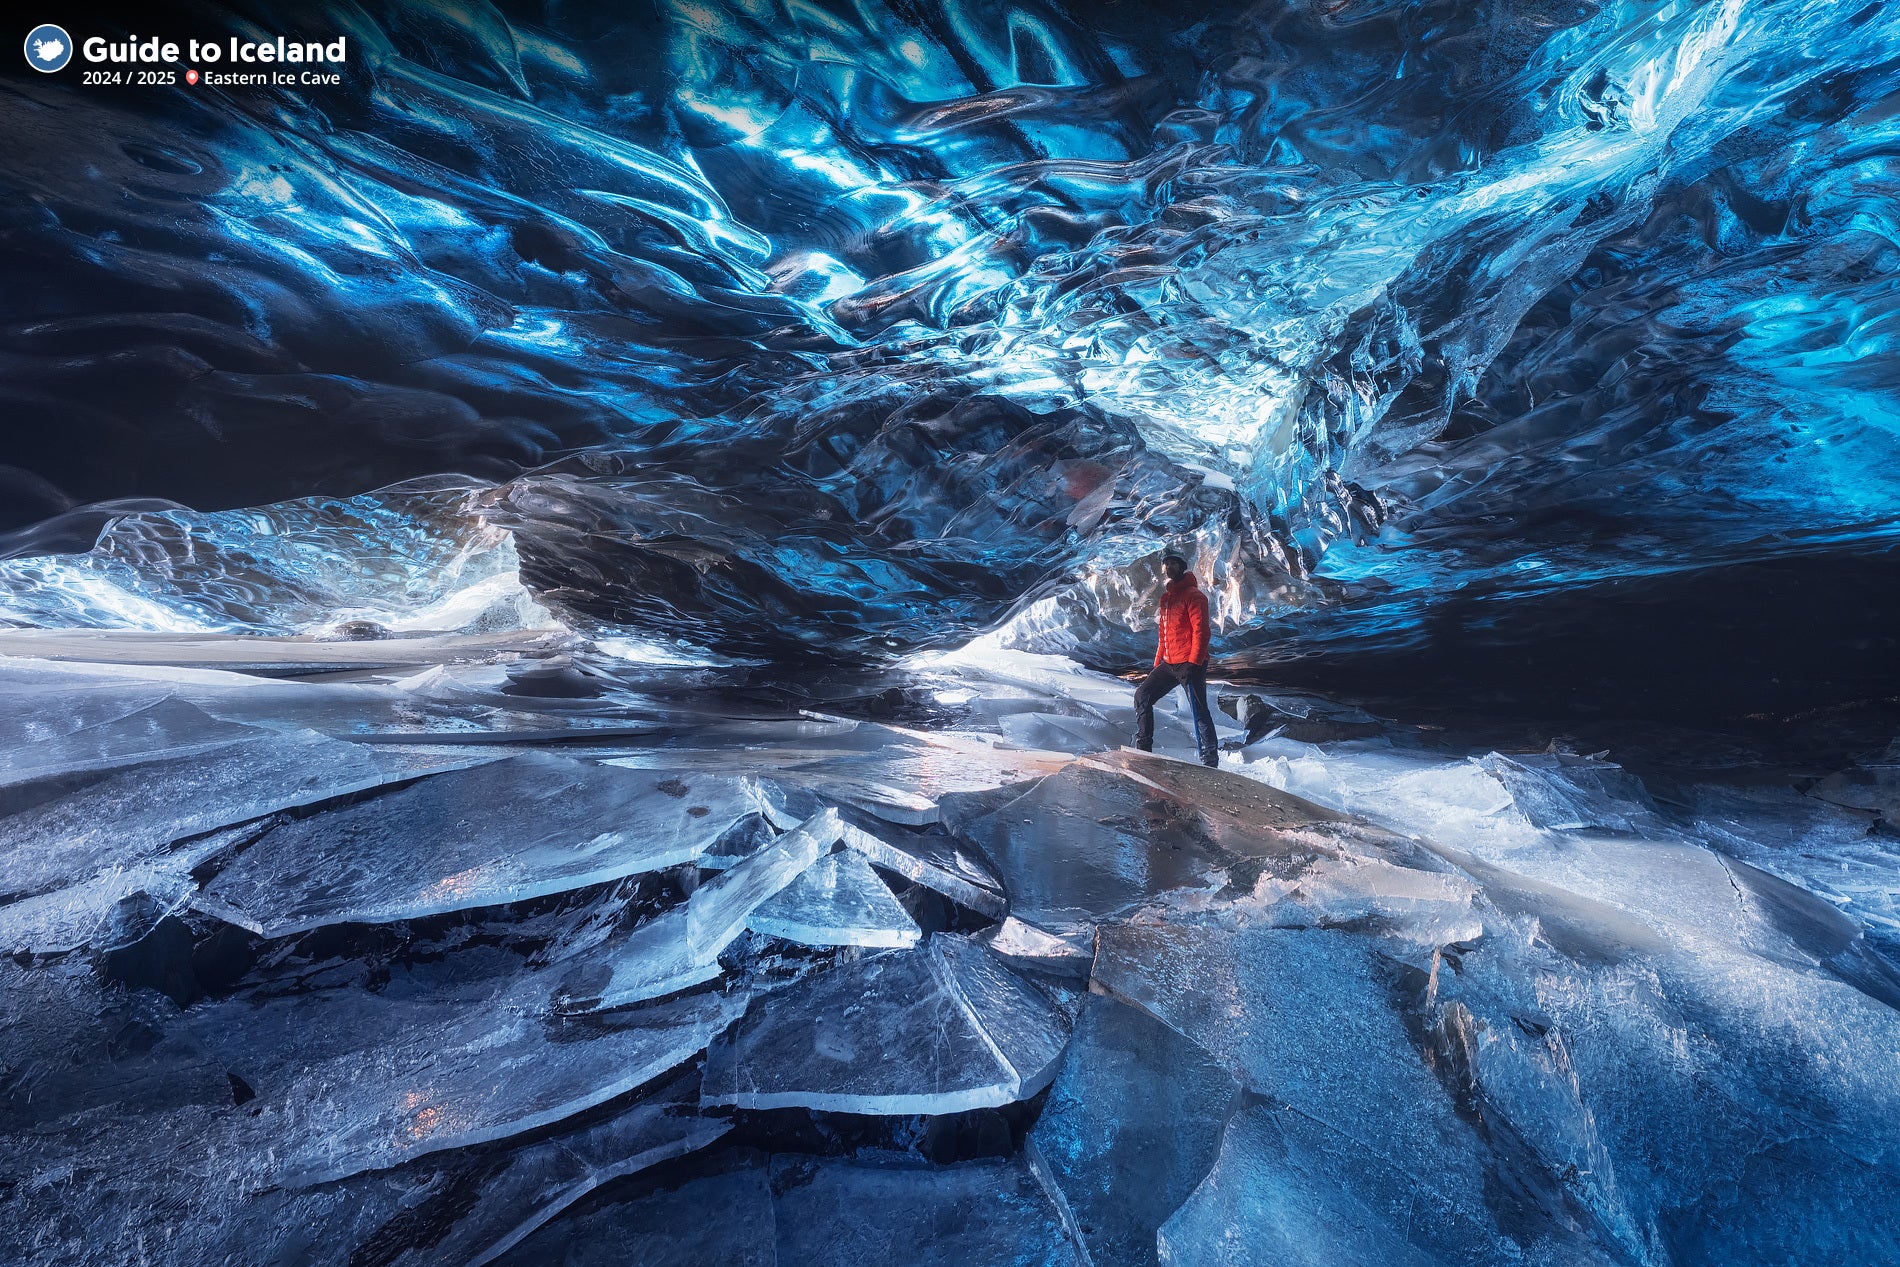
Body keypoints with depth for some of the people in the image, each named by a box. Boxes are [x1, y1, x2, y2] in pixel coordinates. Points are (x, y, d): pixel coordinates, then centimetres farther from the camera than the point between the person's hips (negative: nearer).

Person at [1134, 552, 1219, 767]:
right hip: (1168, 664, 8)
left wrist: (1193, 664, -21)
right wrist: (1157, 664, 19)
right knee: (1142, 695, 3)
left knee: (1199, 710, -6)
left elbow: (1200, 632, -15)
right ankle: (1143, 747, 9)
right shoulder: (1166, 597, 18)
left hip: (1189, 664, -8)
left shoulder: (1193, 595, -7)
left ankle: (1210, 760, 0)